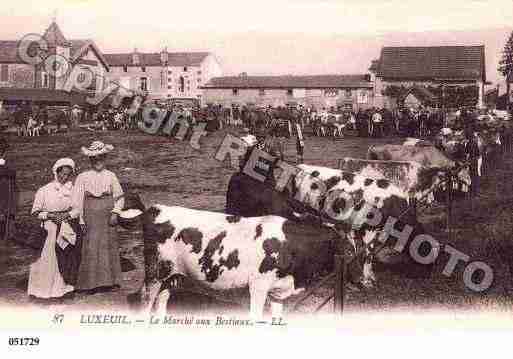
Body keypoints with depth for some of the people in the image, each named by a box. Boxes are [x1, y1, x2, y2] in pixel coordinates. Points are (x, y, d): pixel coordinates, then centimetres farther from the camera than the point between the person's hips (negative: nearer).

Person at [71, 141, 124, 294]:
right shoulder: (83, 177, 3)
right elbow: (77, 201, 1)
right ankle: (91, 283, -1)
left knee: (108, 247, 3)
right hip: (91, 217, -1)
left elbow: (119, 197, 9)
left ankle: (109, 282, 10)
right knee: (91, 248, -5)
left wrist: (115, 213, -5)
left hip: (108, 217, 1)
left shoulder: (110, 176, 8)